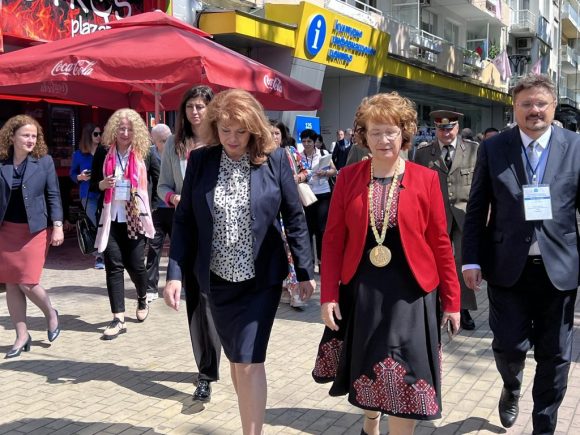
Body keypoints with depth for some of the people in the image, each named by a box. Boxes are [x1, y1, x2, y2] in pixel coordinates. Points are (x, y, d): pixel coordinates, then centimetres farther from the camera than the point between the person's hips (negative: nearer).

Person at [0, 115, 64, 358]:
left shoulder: (44, 161, -3)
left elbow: (53, 196, -1)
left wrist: (57, 226, -6)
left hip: (35, 230, -3)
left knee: (27, 283, -7)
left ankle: (51, 313, 23)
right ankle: (22, 336, 17)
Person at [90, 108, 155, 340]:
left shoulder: (142, 154, 1)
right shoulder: (103, 153, 1)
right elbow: (92, 185, 5)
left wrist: (146, 213, 2)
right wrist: (103, 184, -17)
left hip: (134, 218, 0)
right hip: (110, 218, 1)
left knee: (135, 264, 3)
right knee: (114, 265, -2)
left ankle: (142, 299, 35)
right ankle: (118, 319, 2)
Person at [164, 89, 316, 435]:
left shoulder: (275, 159, -8)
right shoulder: (200, 160, -2)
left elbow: (295, 217, -2)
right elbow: (184, 220, 1)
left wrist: (305, 271, -1)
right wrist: (176, 273, -6)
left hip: (261, 278, -3)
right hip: (217, 279, 3)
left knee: (249, 361, -5)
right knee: (236, 359, 15)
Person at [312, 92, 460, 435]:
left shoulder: (425, 179, -4)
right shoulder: (348, 177, 0)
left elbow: (441, 242, -1)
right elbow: (333, 240, 0)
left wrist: (452, 300, 0)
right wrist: (329, 295, -5)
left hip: (409, 293, -2)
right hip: (360, 291, 2)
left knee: (405, 379, -1)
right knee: (367, 370, 17)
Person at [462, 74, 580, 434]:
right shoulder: (493, 148, 1)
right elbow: (476, 210, 3)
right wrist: (472, 260, -2)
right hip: (507, 267, 0)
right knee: (509, 345, 4)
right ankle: (512, 390, 39)